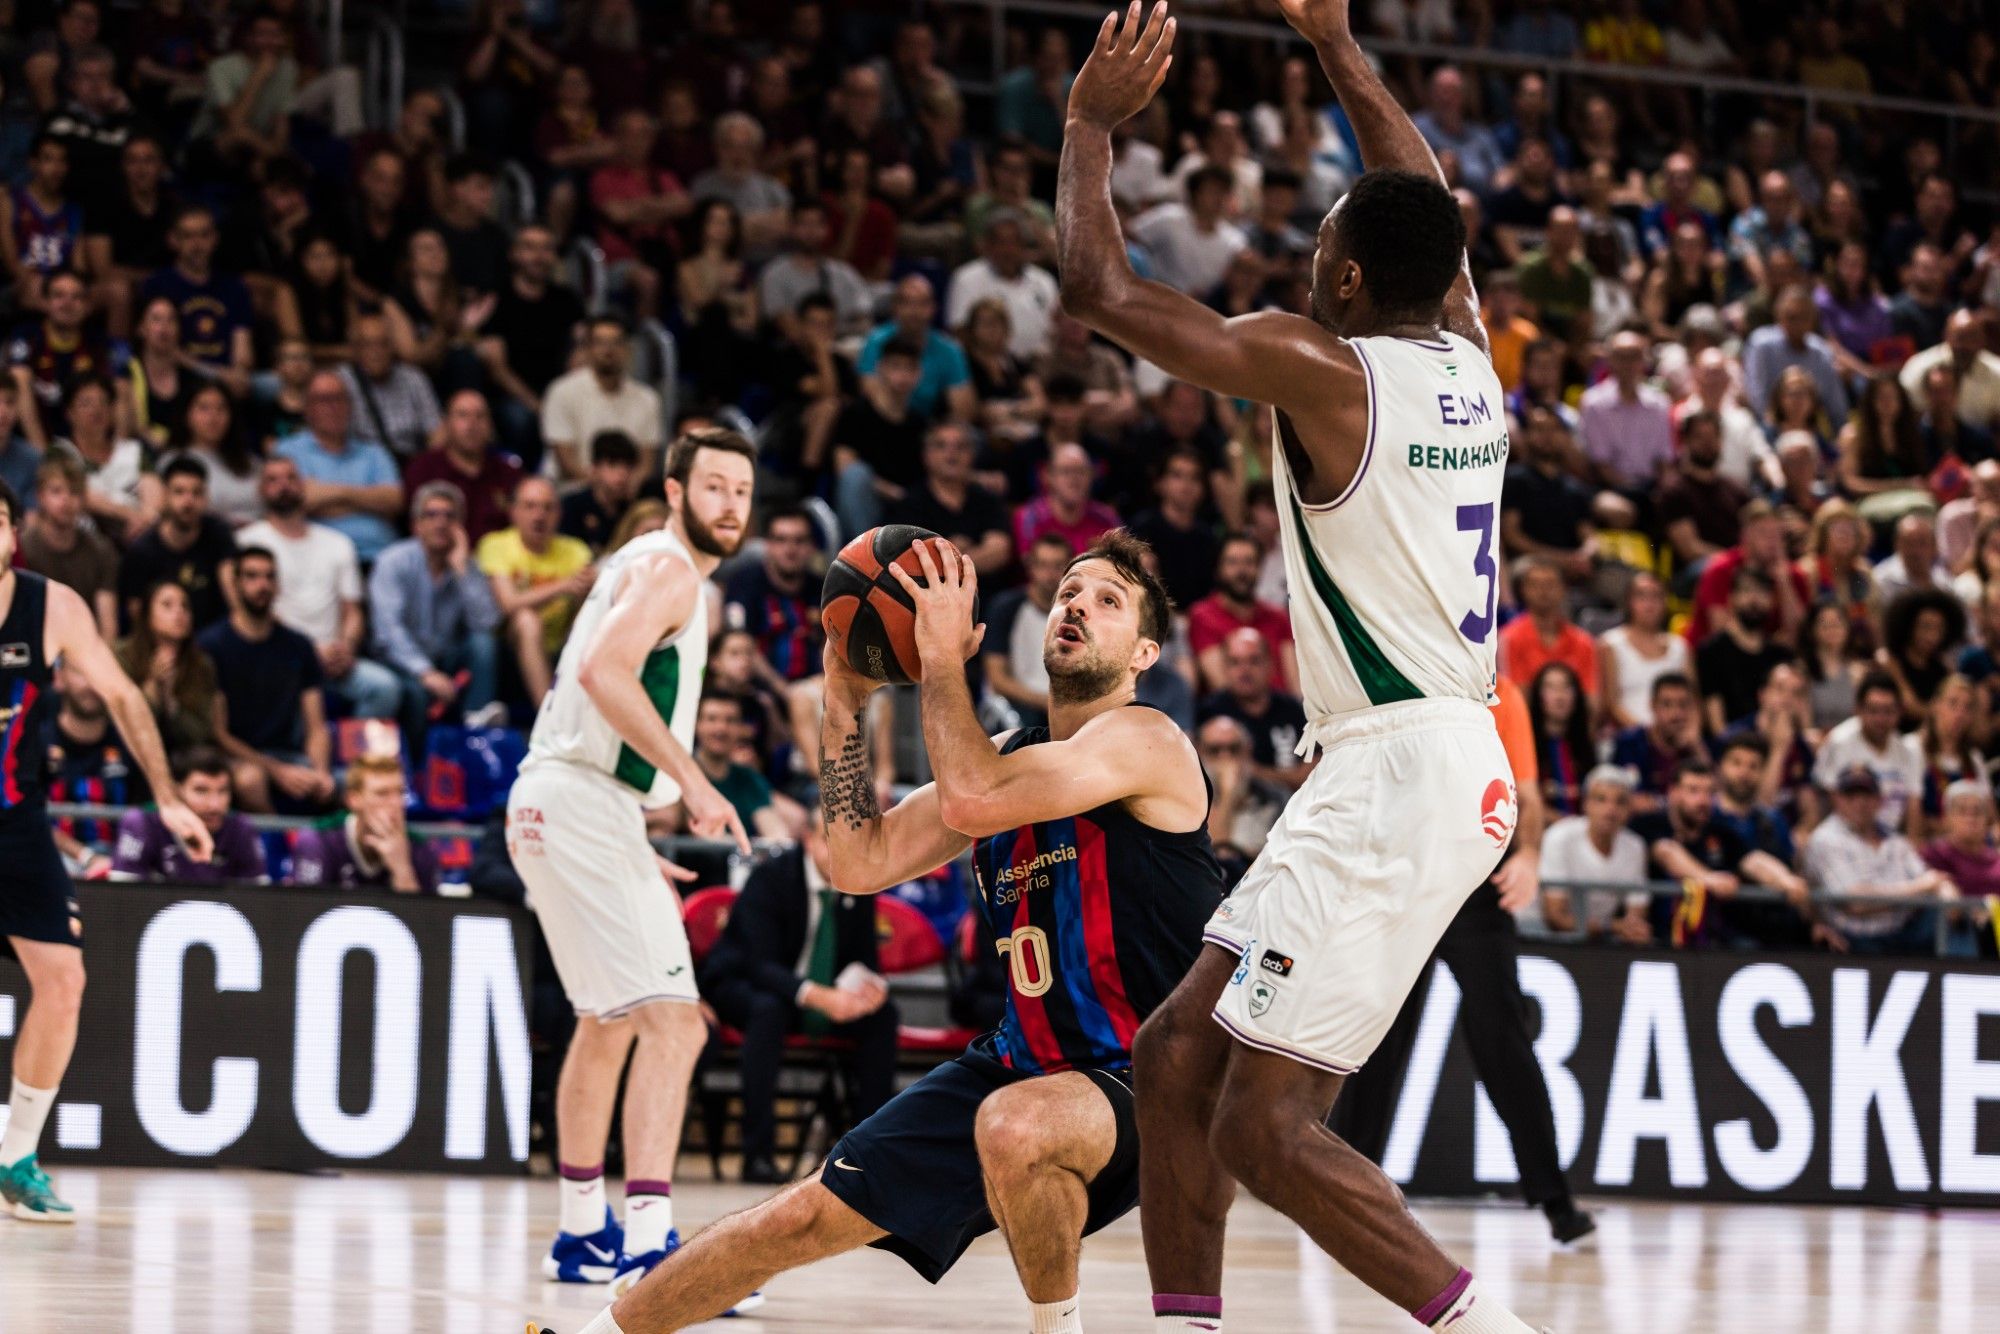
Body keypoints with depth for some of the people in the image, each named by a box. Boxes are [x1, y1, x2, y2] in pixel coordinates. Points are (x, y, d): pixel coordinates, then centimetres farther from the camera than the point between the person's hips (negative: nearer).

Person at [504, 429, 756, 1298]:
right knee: (673, 1022, -18)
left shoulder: (650, 569, 22)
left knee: (609, 1022, 23)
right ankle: (649, 1247, -26)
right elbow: (603, 671, -27)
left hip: (557, 806, 11)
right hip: (583, 807, -11)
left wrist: (632, 846, 30)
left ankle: (585, 1234, 34)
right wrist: (694, 782, -27)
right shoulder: (668, 569, -10)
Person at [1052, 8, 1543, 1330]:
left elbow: (1101, 289, -8)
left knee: (1268, 1129, -9)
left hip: (1397, 782, -9)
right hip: (1448, 769, 9)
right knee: (1178, 1054, 12)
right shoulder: (1468, 354, 9)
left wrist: (1093, 121, 6)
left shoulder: (1320, 365, -12)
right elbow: (1430, 214, 30)